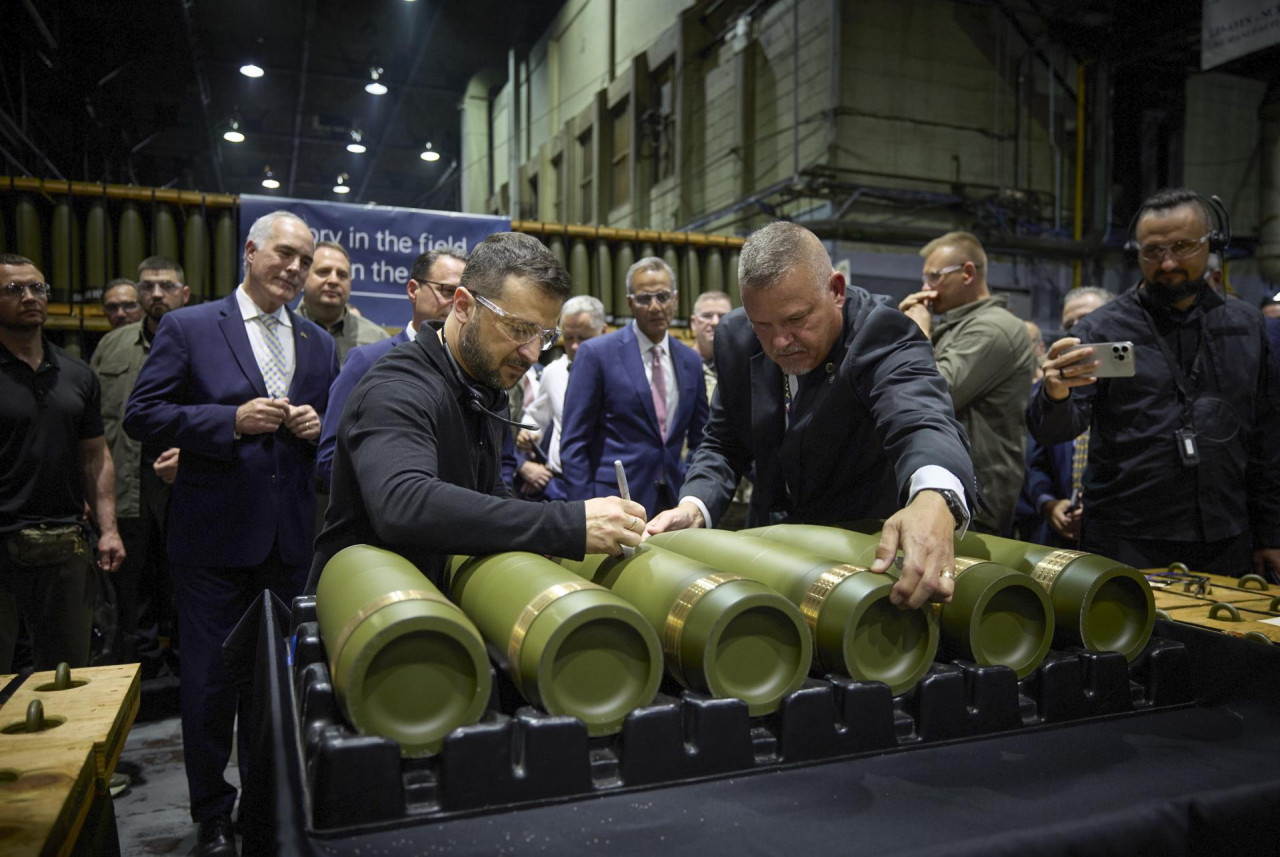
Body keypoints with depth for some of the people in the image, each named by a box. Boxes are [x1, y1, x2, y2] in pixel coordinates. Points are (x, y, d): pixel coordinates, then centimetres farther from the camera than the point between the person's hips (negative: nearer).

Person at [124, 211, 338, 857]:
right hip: (214, 536, -3)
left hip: (289, 537, 4)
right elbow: (142, 415, -6)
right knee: (210, 680, 7)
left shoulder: (319, 344, 10)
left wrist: (317, 425, -6)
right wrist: (233, 420, -18)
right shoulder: (187, 328, -2)